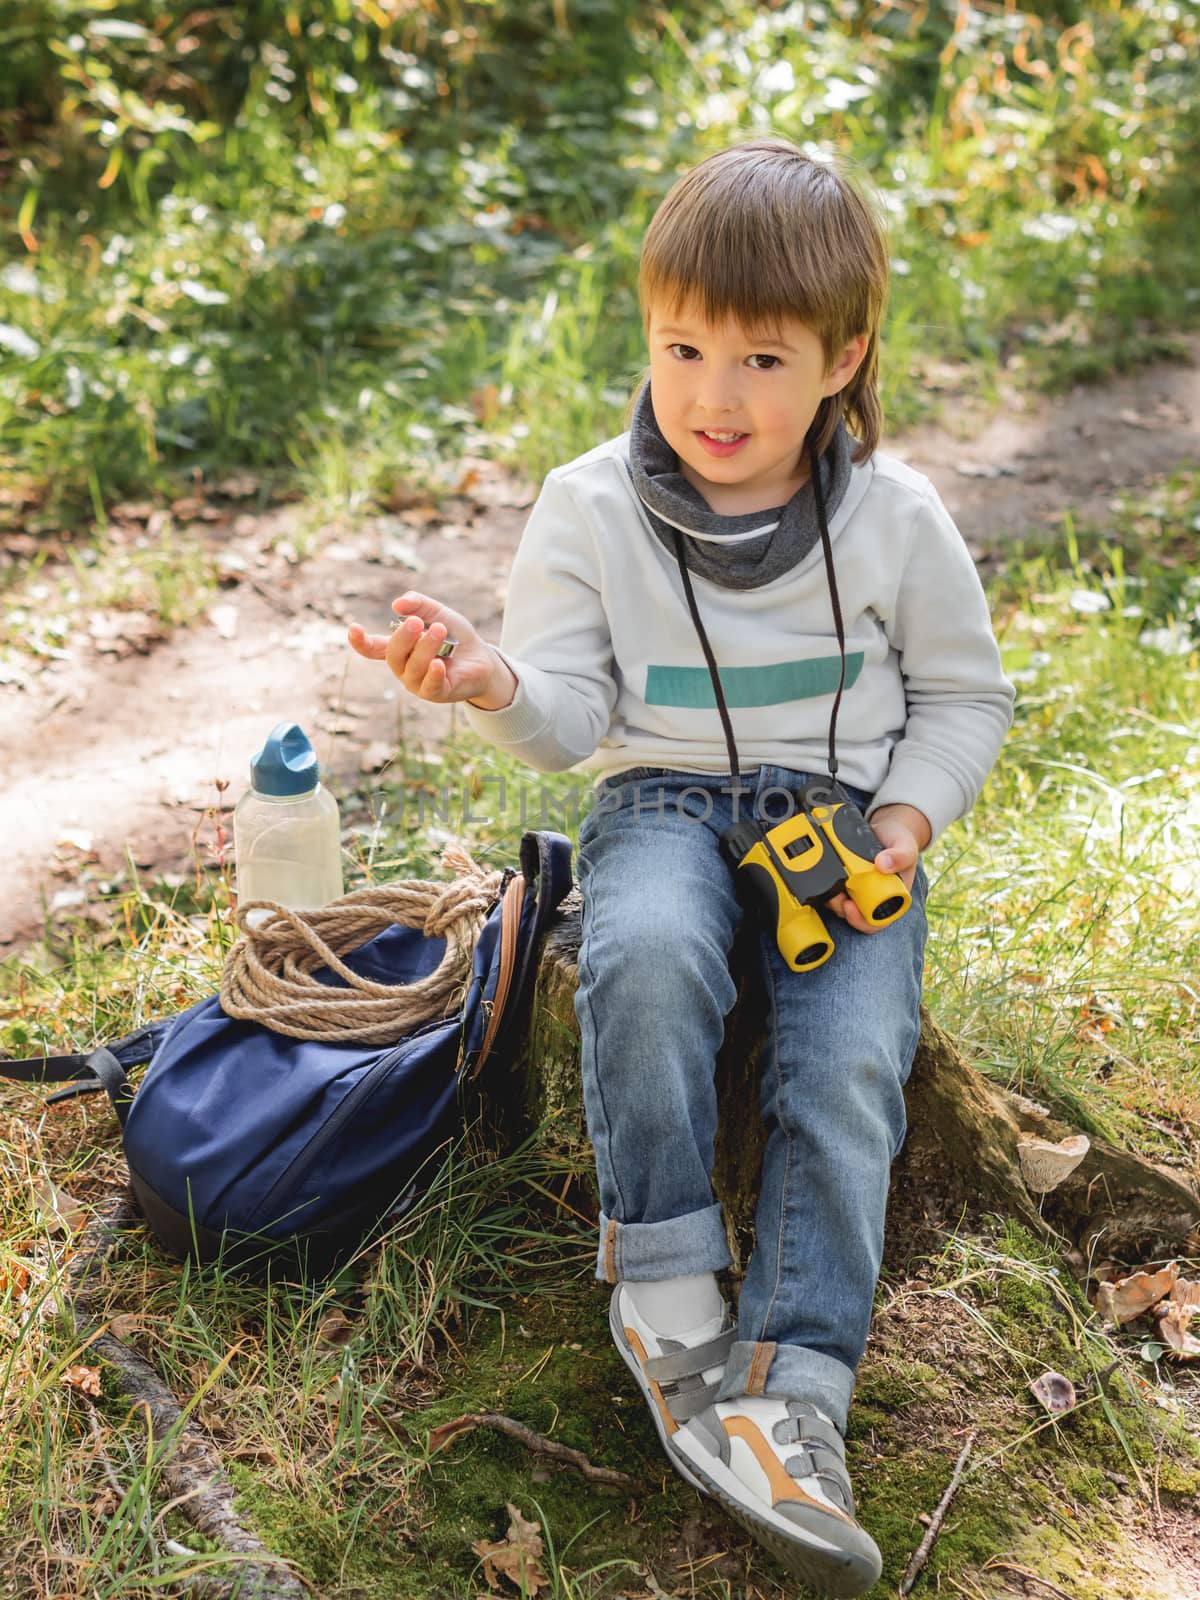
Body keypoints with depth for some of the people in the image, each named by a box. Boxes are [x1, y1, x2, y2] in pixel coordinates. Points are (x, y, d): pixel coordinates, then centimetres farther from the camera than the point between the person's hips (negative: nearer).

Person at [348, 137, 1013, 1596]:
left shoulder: (895, 518, -2)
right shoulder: (592, 509, -3)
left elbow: (963, 695, 9)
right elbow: (574, 717, -3)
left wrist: (907, 825, -8)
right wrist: (499, 686, -27)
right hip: (665, 803, 0)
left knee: (848, 1066, -23)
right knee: (645, 955, -34)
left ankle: (792, 1390, -22)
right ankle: (663, 1285, -21)